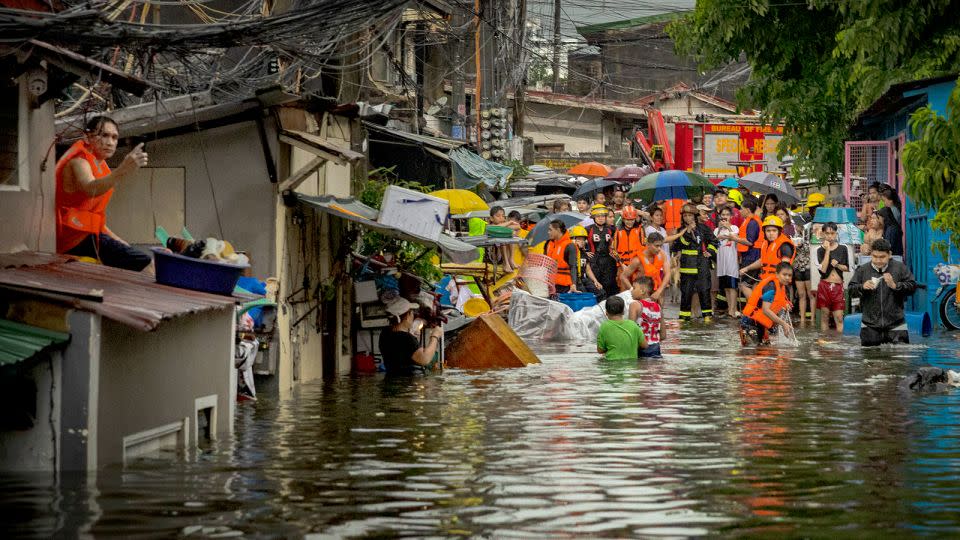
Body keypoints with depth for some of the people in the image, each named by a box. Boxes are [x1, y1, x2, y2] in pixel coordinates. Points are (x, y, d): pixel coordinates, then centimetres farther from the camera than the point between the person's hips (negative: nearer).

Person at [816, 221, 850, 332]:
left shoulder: (842, 248, 6)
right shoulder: (821, 250, 1)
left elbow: (847, 268, 10)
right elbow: (823, 269, -12)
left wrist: (837, 265, -10)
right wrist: (827, 250, -11)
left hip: (838, 286, 1)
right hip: (825, 285, -1)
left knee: (839, 317, -4)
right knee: (824, 316, 4)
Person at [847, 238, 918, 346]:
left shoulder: (900, 268, 2)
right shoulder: (862, 270, 5)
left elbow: (912, 286, -3)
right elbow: (851, 289, 5)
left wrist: (894, 285, -18)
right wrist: (862, 287, -15)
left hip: (895, 325, -1)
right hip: (870, 326, 1)